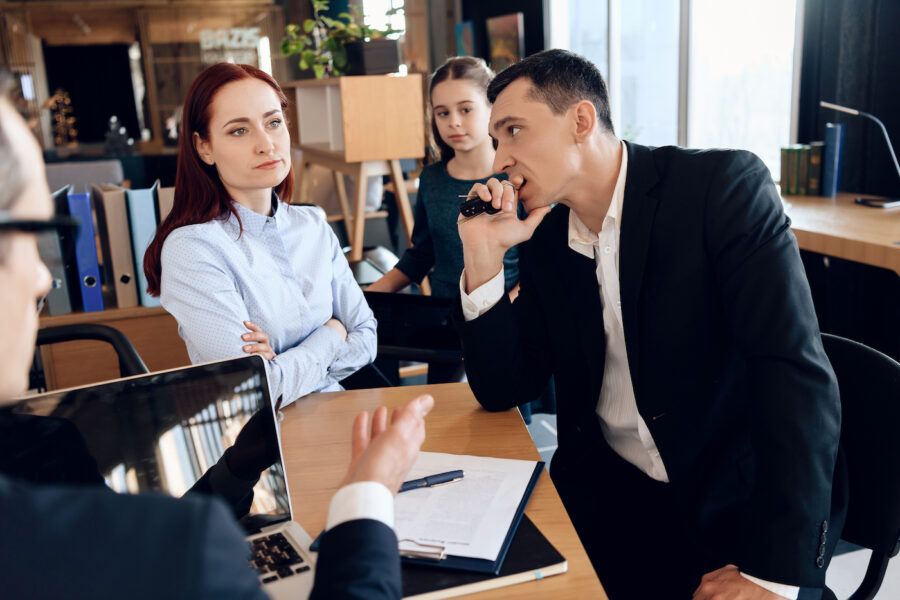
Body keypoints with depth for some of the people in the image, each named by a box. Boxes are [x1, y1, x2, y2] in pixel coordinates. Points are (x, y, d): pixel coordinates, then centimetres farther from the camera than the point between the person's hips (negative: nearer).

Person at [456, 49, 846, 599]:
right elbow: (503, 390, 3)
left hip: (739, 500, -3)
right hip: (608, 495, 4)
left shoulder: (723, 186, -12)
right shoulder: (544, 240, 4)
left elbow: (795, 370, -20)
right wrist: (484, 257, -9)